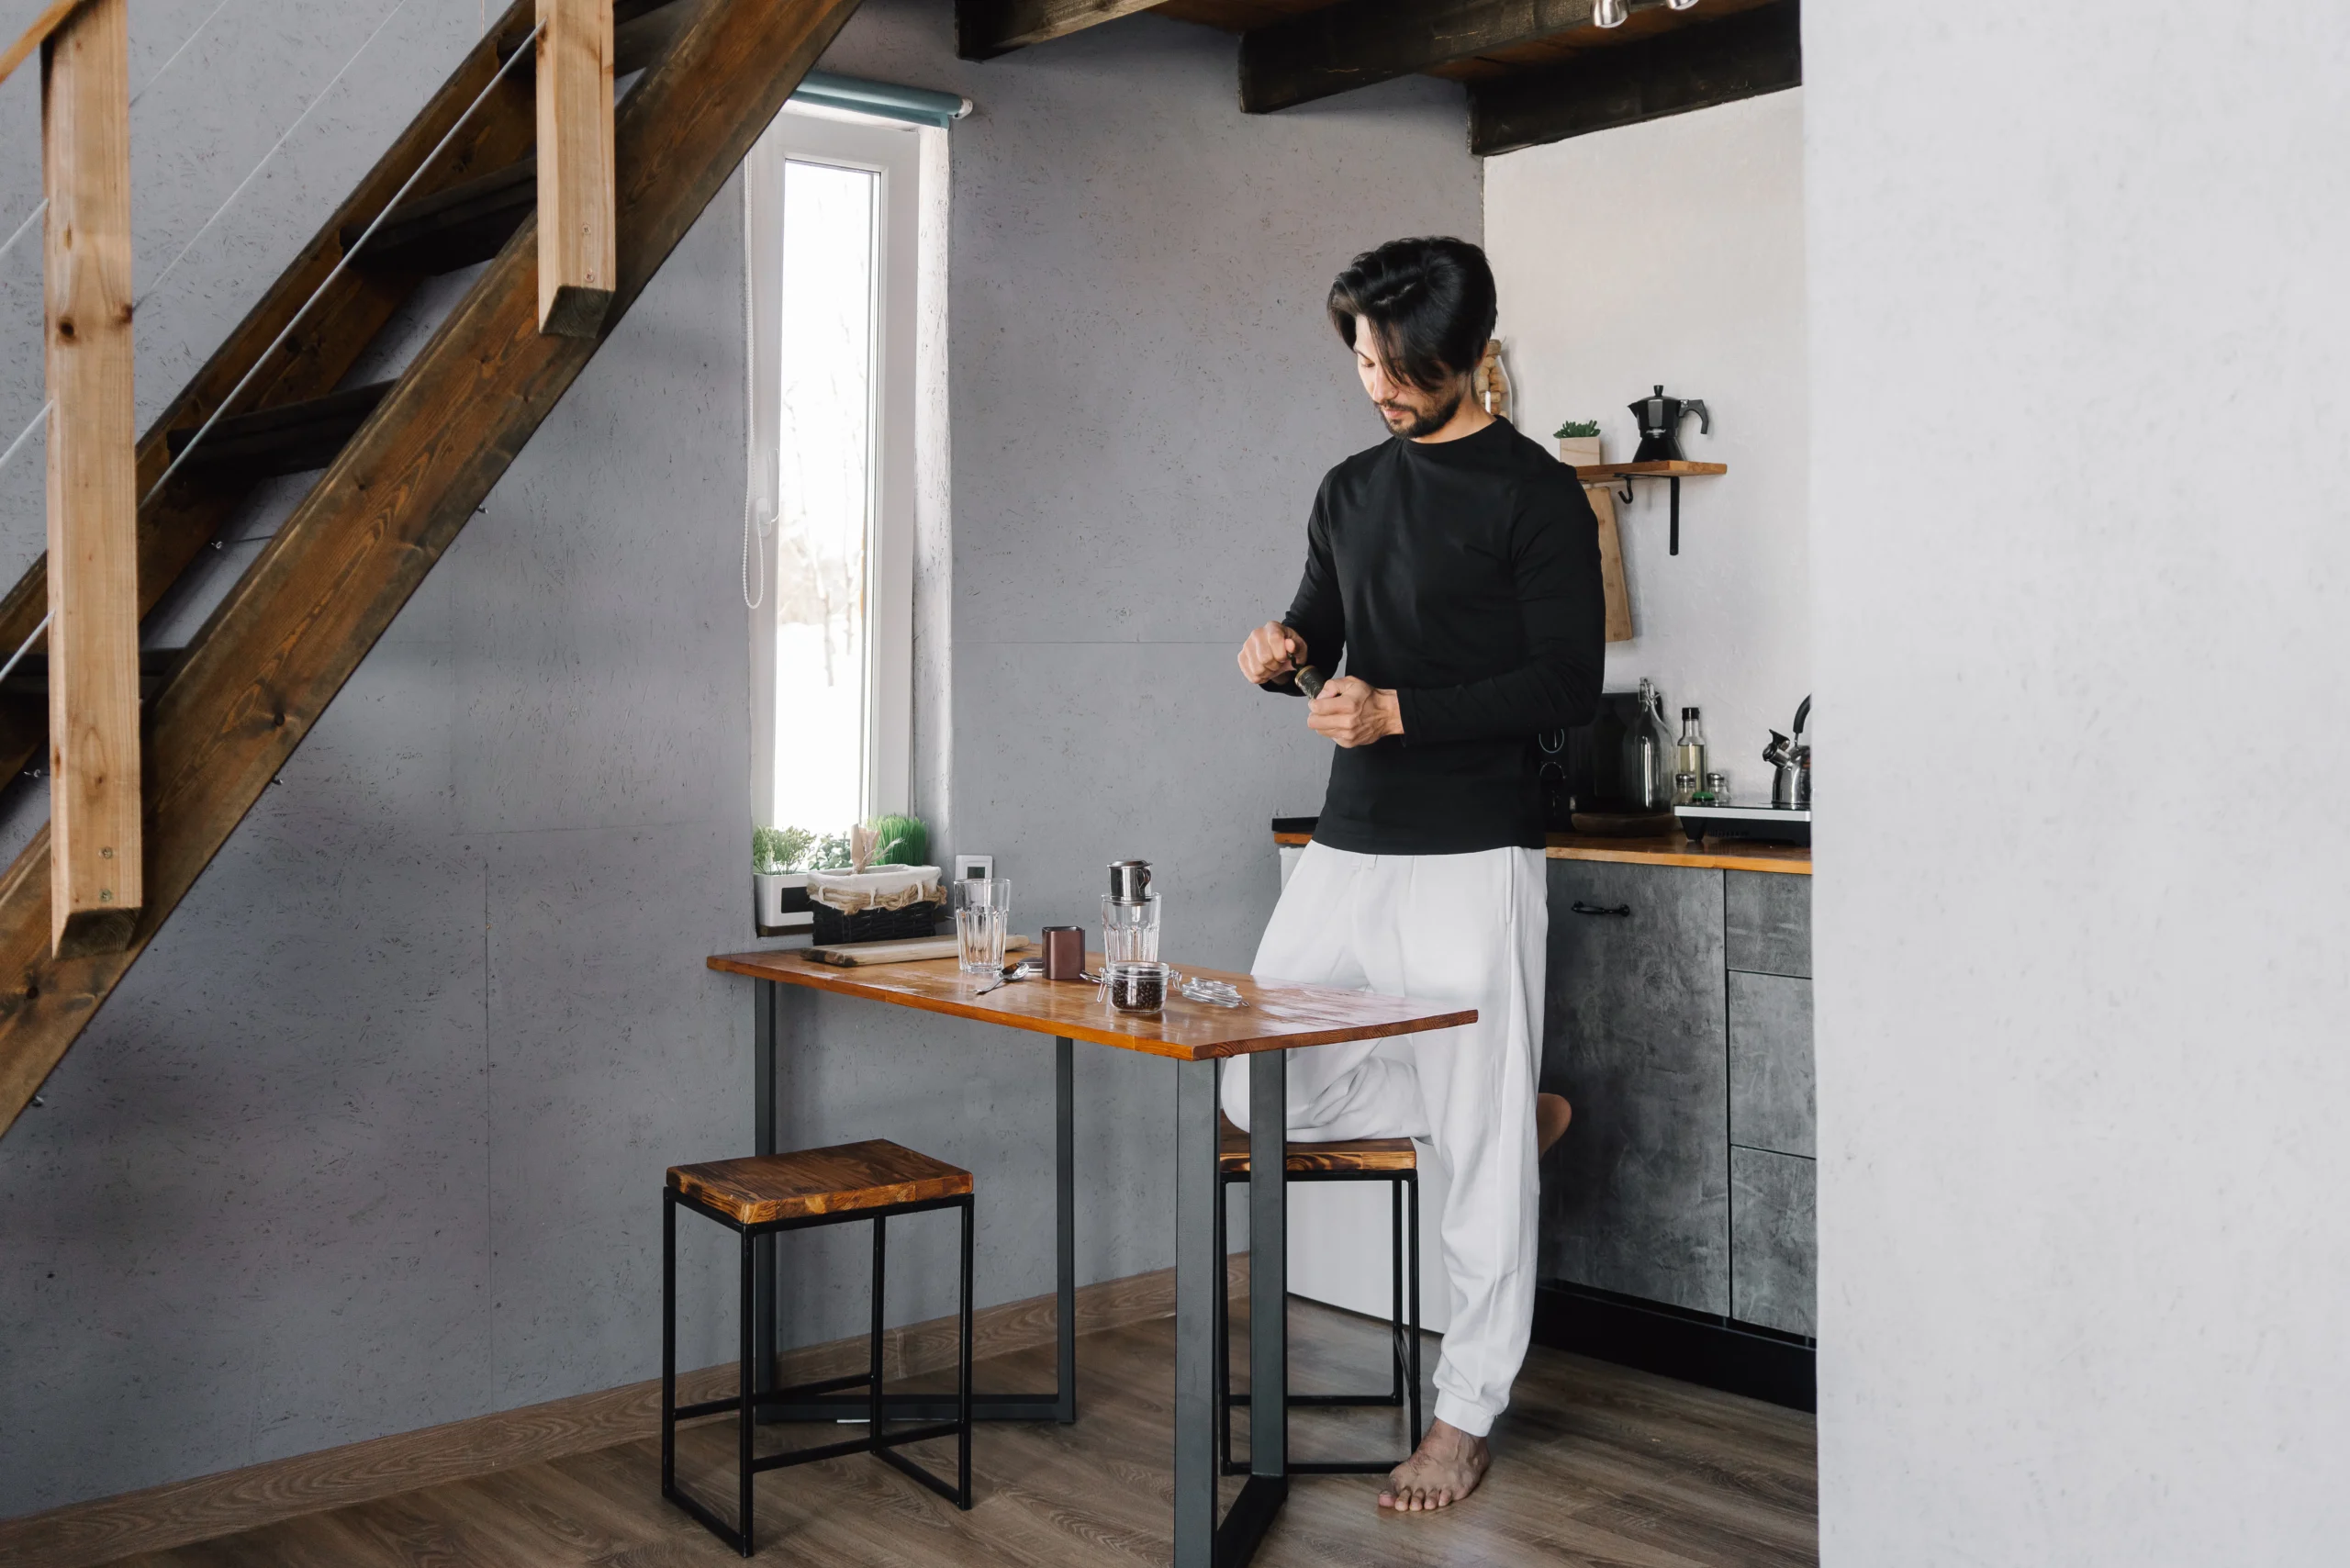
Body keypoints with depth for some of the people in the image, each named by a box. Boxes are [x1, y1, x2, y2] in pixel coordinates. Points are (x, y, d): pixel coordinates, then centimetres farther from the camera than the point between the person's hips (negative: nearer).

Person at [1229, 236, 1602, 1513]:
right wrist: (1280, 656, -3)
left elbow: (1569, 684, -12)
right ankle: (1511, 1110, 24)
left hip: (1471, 856, -7)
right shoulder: (1349, 491, 13)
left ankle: (1466, 1417, 14)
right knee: (1258, 1093, 7)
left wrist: (1398, 713, -20)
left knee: (1481, 1146, -1)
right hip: (1346, 847, 7)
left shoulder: (1534, 494, -6)